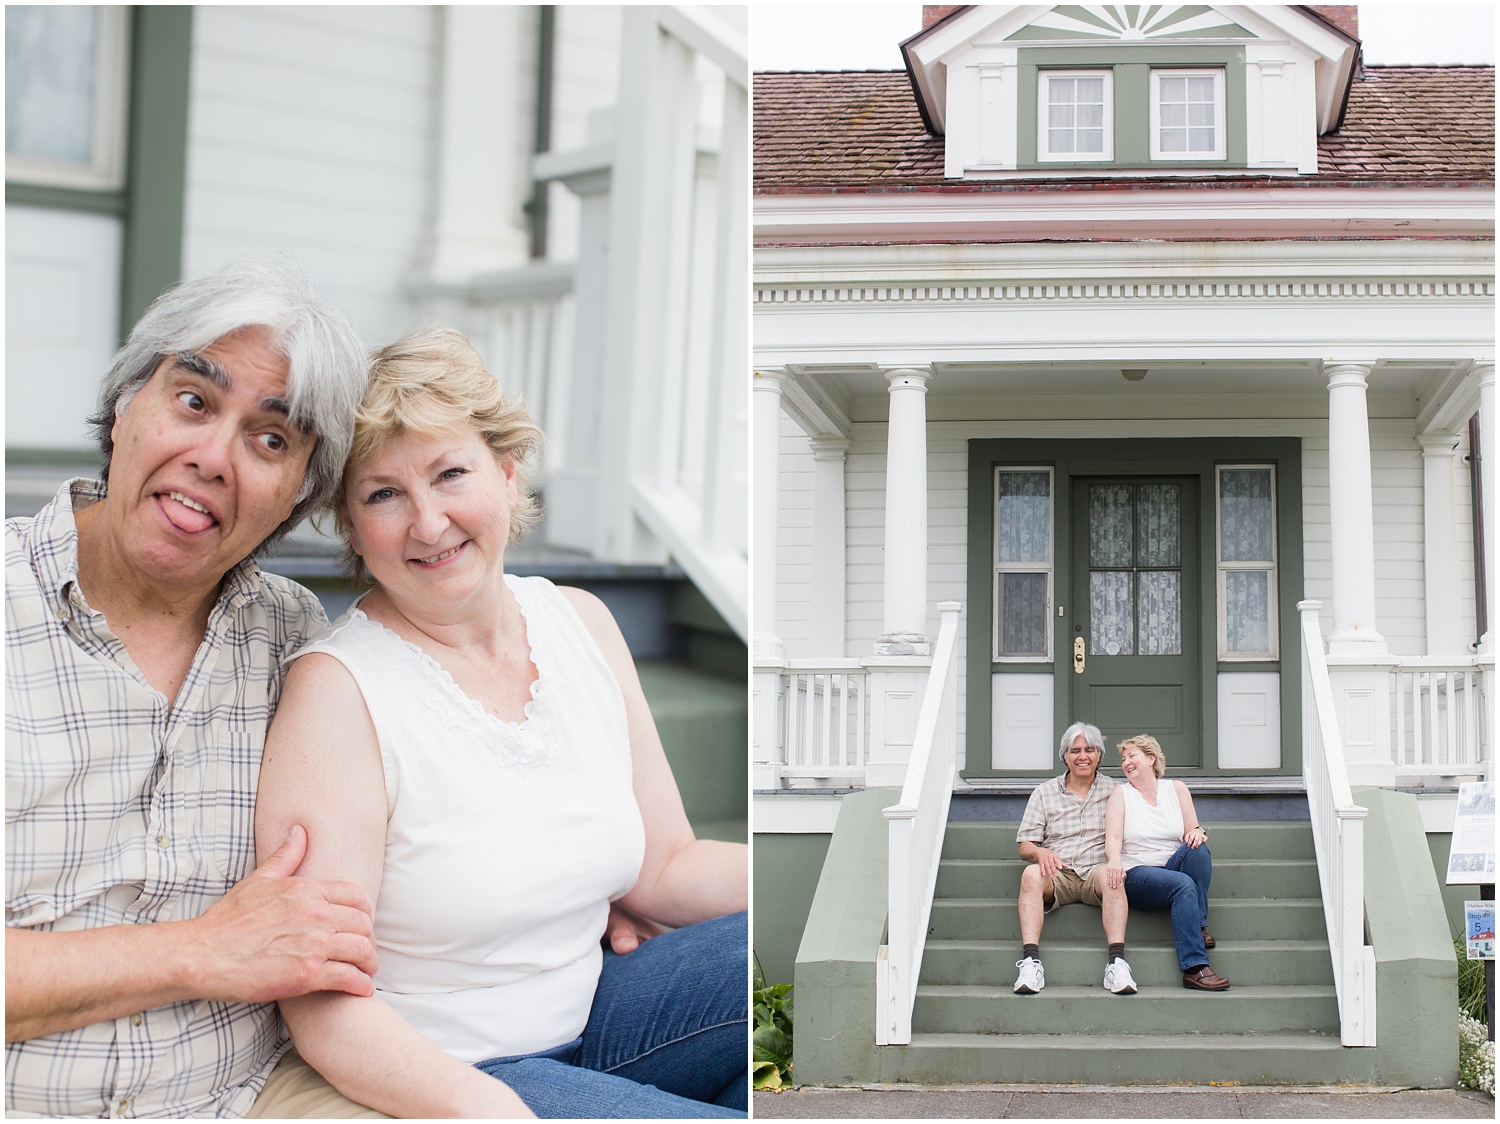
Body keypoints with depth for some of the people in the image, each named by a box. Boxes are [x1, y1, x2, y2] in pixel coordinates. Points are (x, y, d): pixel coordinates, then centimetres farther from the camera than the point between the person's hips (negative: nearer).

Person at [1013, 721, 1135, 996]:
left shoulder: (1112, 791, 16)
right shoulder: (1044, 792, 17)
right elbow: (1024, 846, 12)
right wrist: (1040, 852, -12)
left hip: (1096, 871, -1)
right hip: (1058, 875, 1)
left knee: (1109, 875, -36)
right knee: (1031, 874, -33)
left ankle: (1116, 962, -46)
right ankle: (1030, 961, -44)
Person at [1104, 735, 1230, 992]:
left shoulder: (1176, 789, 14)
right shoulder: (1121, 793, 8)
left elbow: (1192, 831, 10)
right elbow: (1113, 837, -6)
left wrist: (1197, 833, -16)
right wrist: (1115, 859, -29)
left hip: (1173, 867, 3)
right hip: (1136, 875, -3)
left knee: (1197, 848, -29)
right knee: (1182, 884, -33)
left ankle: (1199, 926, -23)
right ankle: (1195, 968, -40)